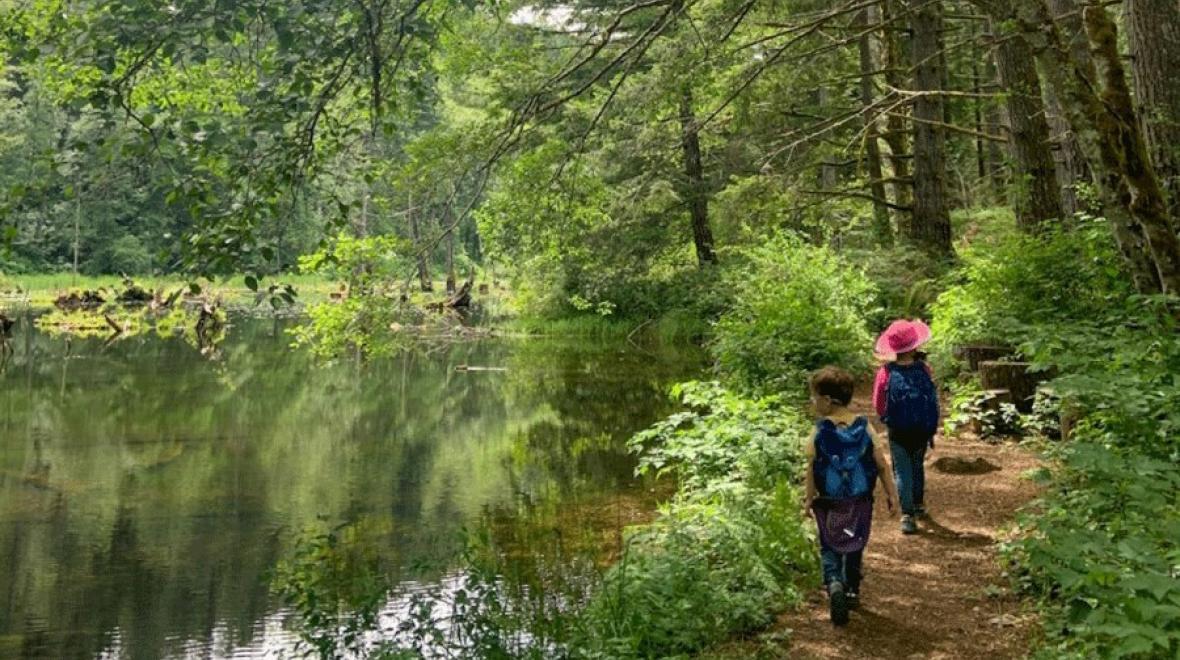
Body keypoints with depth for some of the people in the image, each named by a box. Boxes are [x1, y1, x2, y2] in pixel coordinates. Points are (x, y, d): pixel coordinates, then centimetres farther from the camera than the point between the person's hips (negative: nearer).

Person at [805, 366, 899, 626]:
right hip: (860, 502, 2)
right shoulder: (864, 427, -6)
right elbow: (882, 464, -3)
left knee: (829, 547, 10)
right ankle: (852, 590, 28)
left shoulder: (820, 432, -13)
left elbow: (811, 469, -10)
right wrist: (891, 493, 6)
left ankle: (834, 583, -15)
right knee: (855, 546, 21)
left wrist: (810, 498, 1)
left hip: (829, 502, -2)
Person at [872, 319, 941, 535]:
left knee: (902, 472, 5)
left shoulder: (885, 373, -15)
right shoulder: (924, 370, -13)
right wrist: (932, 430, 8)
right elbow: (934, 402, -4)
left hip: (897, 432, -2)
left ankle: (907, 514, -6)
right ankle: (919, 505, 38)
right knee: (918, 467, 23)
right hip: (922, 430, 2)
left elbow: (878, 406, -5)